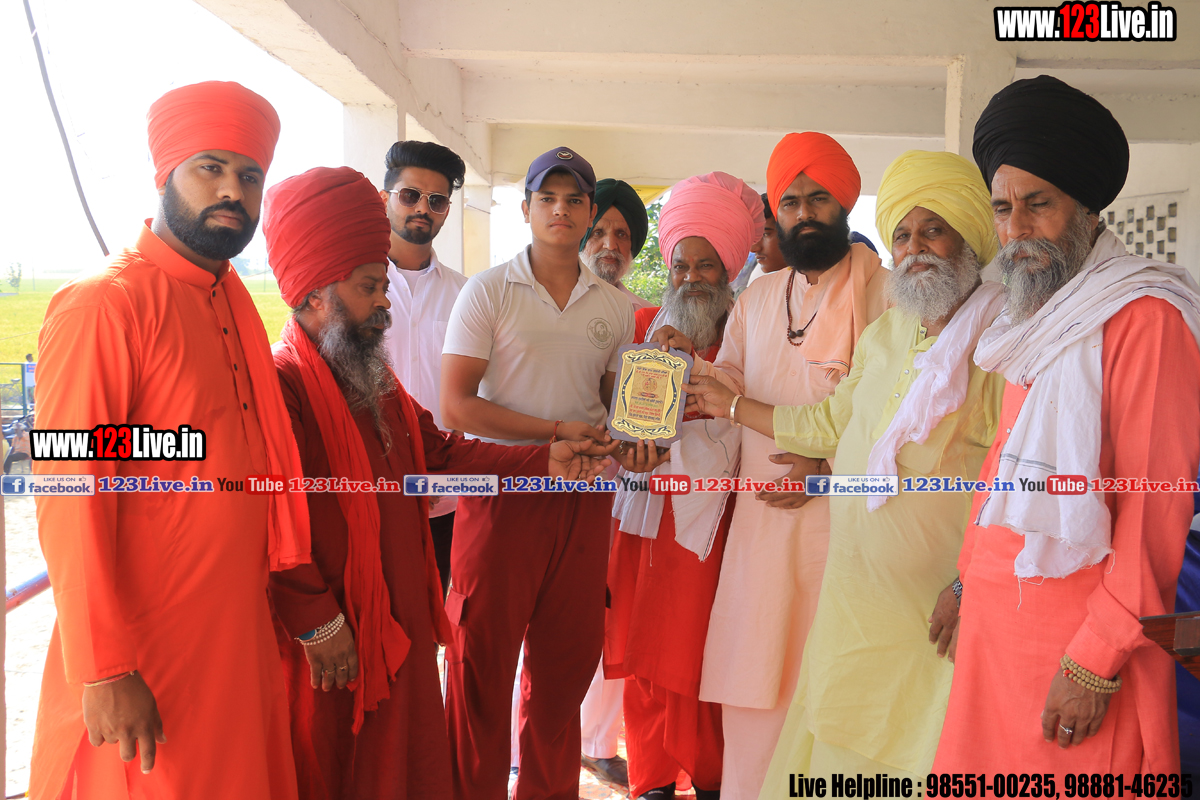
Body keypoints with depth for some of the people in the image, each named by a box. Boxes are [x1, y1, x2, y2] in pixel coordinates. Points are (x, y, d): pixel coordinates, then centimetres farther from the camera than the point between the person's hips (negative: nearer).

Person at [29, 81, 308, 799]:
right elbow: (69, 503, -19)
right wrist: (103, 673, -20)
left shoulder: (234, 301, 9)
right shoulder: (104, 305, -15)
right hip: (146, 659, -7)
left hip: (241, 635, 8)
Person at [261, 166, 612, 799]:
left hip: (401, 619, 8)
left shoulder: (377, 383, 14)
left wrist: (543, 462, 4)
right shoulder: (280, 384, -19)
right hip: (328, 639, -8)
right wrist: (318, 623, -20)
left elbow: (443, 452, 12)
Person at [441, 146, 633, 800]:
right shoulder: (488, 291, -2)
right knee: (482, 663, 4)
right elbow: (455, 406, -9)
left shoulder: (615, 307, 10)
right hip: (502, 493, -3)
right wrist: (557, 430, -15)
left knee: (566, 662, 12)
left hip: (583, 498, 4)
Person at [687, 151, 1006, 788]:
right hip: (855, 599, 7)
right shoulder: (884, 334, 13)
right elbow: (831, 425, 22)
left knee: (925, 759, 3)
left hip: (938, 614, -6)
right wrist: (731, 406, 26)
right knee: (840, 755, 14)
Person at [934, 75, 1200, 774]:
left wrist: (1095, 662, -18)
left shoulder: (1143, 316, -11)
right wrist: (968, 579, 15)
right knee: (985, 770, 12)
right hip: (996, 625, 7)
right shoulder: (1031, 324, 15)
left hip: (1079, 631, -7)